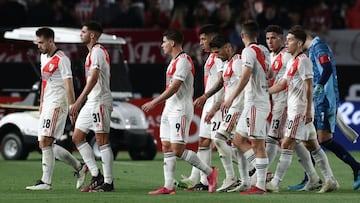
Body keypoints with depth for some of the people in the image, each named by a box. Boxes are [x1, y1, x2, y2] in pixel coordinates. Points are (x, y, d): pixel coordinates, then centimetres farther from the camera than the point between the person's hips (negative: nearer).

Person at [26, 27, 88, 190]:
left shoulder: (61, 59, -11)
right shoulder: (44, 57, 16)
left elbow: (68, 85, -15)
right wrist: (41, 102, 26)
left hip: (57, 105, -10)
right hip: (47, 105, 10)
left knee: (45, 142, -16)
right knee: (45, 145, 8)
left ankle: (46, 182, -17)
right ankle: (79, 167, 18)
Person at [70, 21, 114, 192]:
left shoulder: (97, 51, -13)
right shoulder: (92, 52, 19)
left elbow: (94, 78, -23)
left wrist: (79, 102, -28)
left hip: (99, 101, -10)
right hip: (91, 102, 10)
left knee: (102, 141, -7)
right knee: (77, 137, 9)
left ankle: (108, 183, -5)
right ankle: (96, 176, 9)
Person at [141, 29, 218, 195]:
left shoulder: (183, 61, -15)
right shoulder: (174, 61, 17)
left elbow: (174, 88, -20)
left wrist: (154, 103, -19)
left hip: (180, 109, -10)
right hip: (170, 109, 10)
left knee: (178, 149, -12)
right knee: (167, 147, 5)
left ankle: (209, 172, 1)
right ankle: (168, 186, 4)